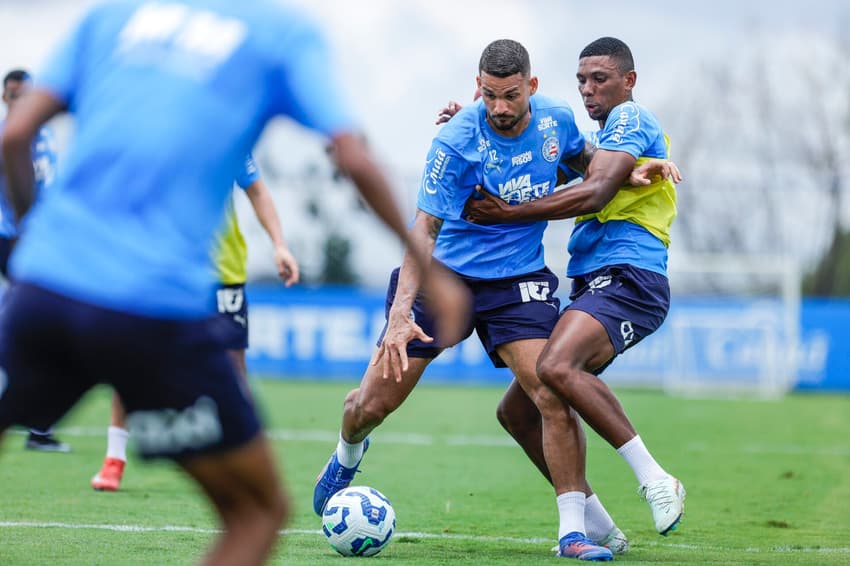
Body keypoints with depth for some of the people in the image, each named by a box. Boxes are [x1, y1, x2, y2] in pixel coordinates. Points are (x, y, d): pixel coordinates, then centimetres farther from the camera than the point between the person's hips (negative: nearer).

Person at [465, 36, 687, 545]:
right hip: (596, 285, 10)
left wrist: (510, 213, -15)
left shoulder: (631, 119, -1)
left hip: (627, 279, -10)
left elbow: (595, 193, -15)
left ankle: (656, 481, -30)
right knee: (518, 412, 5)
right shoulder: (605, 136, 29)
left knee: (556, 367, -35)